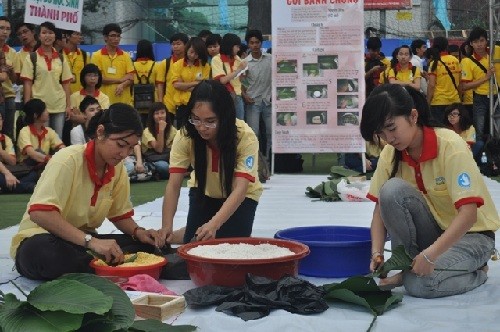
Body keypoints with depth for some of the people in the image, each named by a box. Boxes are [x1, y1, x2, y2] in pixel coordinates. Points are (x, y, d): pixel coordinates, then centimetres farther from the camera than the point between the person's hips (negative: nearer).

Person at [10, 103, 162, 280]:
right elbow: (40, 213, -33)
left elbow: (120, 215, 13)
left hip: (83, 242, 6)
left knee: (147, 245, -12)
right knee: (42, 251, -42)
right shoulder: (68, 160, -21)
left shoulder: (118, 169, 0)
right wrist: (91, 241, -39)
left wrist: (138, 232, -10)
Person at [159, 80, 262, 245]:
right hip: (204, 193, 2)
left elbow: (240, 189, -40)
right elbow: (173, 185, -29)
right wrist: (166, 226, -45)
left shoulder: (245, 136, -33)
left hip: (241, 197, -2)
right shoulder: (185, 135, -26)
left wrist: (214, 224, -55)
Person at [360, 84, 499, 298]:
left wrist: (431, 253, -40)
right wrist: (377, 253, -23)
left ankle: (477, 272, 0)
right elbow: (381, 207, -5)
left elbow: (468, 213, -29)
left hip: (471, 234, -4)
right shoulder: (390, 154, -7)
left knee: (420, 284, -31)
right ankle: (407, 266, -9)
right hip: (432, 230, 5)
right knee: (392, 190, -25)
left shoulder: (450, 146, -24)